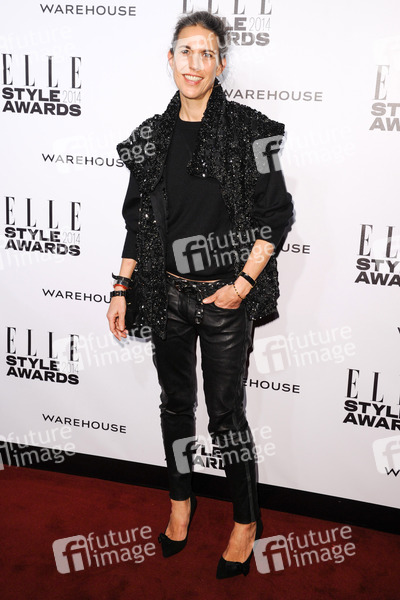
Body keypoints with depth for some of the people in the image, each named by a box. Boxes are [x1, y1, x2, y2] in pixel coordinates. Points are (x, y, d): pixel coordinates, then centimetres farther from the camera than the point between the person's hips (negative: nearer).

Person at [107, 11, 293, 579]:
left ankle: (246, 521, 26)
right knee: (176, 401, 17)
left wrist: (243, 284, -14)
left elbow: (277, 214, -8)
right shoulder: (152, 137, 4)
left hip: (226, 298, -4)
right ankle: (181, 500, 39)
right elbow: (138, 220, 9)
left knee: (226, 410, 5)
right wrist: (121, 289, 6)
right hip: (166, 294, 4)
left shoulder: (247, 130, -8)